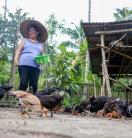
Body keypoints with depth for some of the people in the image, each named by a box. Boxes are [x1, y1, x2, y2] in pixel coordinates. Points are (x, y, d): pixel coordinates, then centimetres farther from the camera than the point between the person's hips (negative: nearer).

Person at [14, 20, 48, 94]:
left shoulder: (40, 44, 24)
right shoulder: (25, 40, 21)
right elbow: (19, 50, 12)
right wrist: (16, 59, -6)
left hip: (35, 66, 2)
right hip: (24, 64, -2)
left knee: (34, 85, -8)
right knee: (23, 83, -14)